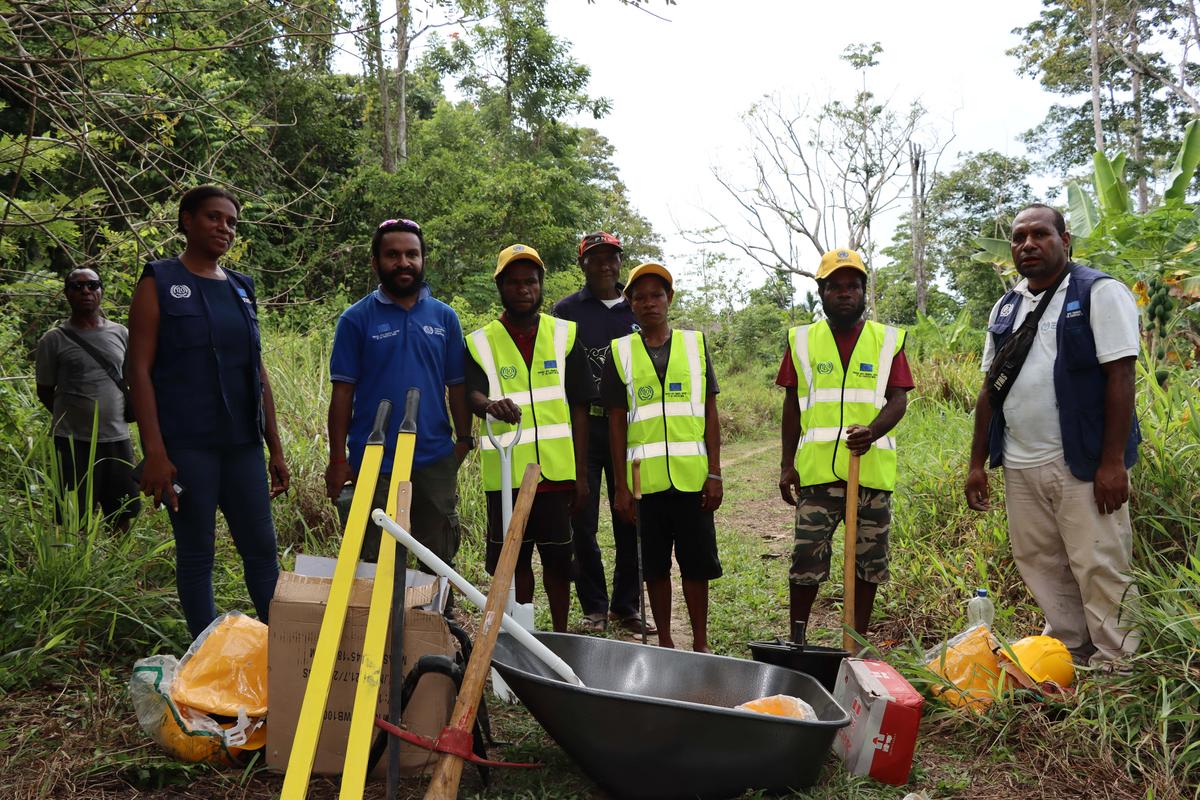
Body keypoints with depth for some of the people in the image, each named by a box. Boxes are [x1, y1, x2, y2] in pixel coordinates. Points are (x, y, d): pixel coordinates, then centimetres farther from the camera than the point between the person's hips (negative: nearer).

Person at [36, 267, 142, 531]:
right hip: (72, 440, -3)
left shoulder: (120, 334, 6)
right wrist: (72, 418, 6)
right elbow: (45, 391, 6)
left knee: (122, 515, 8)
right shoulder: (54, 339, -2)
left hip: (117, 437, 3)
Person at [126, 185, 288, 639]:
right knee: (196, 555, 3)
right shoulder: (159, 283, 0)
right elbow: (139, 369, -7)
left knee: (262, 549, 7)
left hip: (242, 444, 5)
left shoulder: (242, 289, 14)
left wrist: (275, 448, 12)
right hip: (186, 445, -5)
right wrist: (154, 451, -16)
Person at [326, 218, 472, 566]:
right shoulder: (356, 319, -2)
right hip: (373, 463, -2)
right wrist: (338, 460, -5)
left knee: (440, 561, 13)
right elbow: (343, 391, -3)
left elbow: (457, 386, 8)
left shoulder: (445, 317, 6)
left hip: (435, 460, 2)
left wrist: (464, 440, 0)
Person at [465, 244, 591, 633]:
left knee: (557, 557, 7)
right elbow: (471, 394, -12)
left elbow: (578, 408, 5)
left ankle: (560, 634, 23)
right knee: (514, 559, 9)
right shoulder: (480, 343, 4)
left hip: (557, 470, 0)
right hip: (506, 473, 0)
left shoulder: (564, 335, 6)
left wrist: (581, 473, 2)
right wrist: (490, 404, -37)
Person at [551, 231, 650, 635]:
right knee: (583, 523, 2)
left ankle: (626, 606, 18)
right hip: (583, 427, -2)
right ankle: (595, 607, 15)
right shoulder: (567, 310, 4)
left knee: (630, 521, 6)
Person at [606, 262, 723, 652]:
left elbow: (711, 413, 6)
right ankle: (665, 642, 23)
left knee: (697, 561, 5)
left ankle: (700, 643, 19)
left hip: (692, 474, 0)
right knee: (655, 564, 9)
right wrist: (621, 485, 0)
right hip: (646, 477, 0)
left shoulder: (695, 343, 7)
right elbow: (616, 422, 5)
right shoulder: (620, 351, 5)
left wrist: (714, 473, -1)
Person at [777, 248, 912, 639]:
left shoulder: (888, 340, 7)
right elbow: (792, 405, 9)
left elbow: (898, 399, 0)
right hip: (816, 470, 0)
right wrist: (787, 464, 4)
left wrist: (873, 431, -21)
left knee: (868, 561, 9)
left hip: (872, 469, 1)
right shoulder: (802, 340, 8)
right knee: (806, 560, 1)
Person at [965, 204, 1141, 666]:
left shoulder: (1099, 293, -2)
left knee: (1099, 567, -4)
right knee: (1040, 565, 11)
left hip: (1082, 463, -6)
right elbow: (990, 388, 16)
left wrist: (1113, 461, -16)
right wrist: (977, 463, 12)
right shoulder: (1005, 309, 15)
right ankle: (1070, 655, 25)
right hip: (1020, 467, 6)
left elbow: (1120, 377, -10)